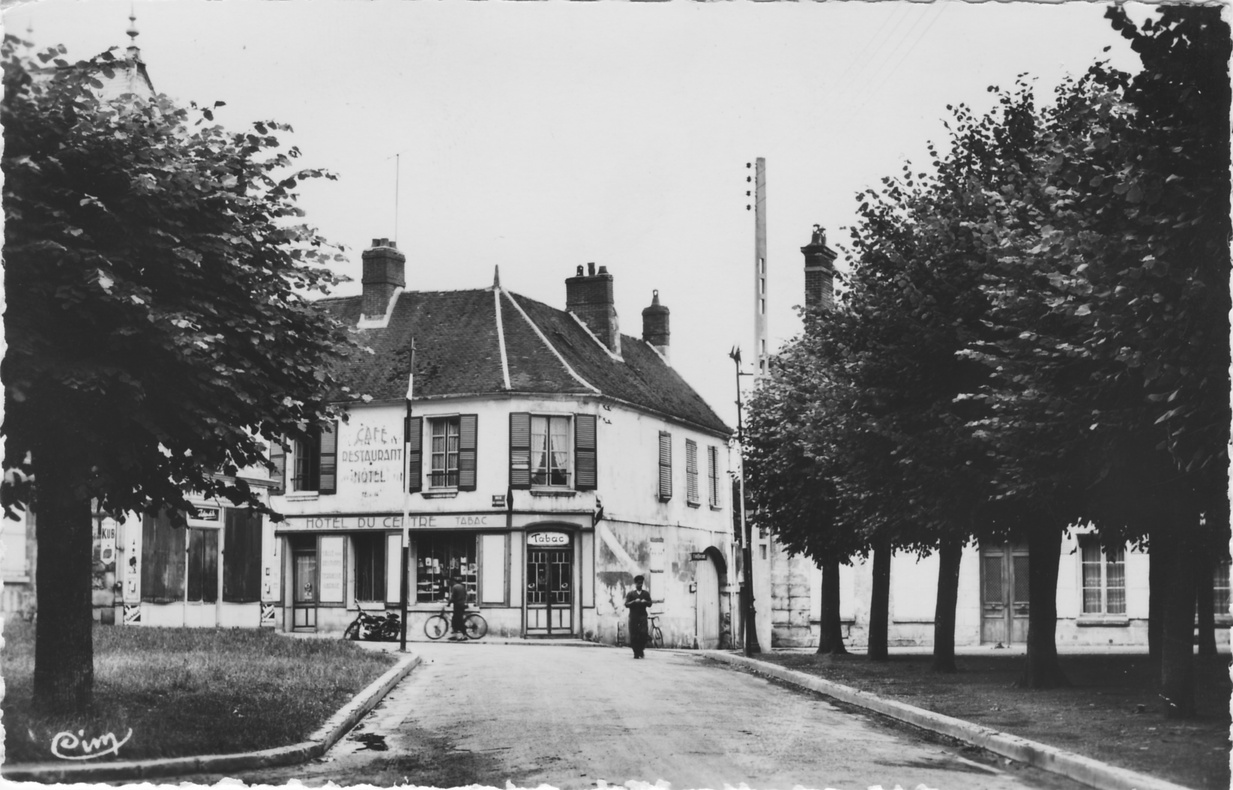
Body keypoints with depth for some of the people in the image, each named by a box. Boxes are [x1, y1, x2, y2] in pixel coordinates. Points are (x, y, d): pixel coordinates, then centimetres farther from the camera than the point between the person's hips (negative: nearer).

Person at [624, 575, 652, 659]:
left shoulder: (646, 593, 15)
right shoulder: (630, 593, 8)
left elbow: (650, 604, 9)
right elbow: (626, 604, -1)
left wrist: (645, 602, -11)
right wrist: (634, 601, -15)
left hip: (643, 616, 1)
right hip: (633, 617, -1)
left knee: (643, 633, -14)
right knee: (633, 636, -3)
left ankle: (641, 649, 6)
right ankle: (636, 653, 4)